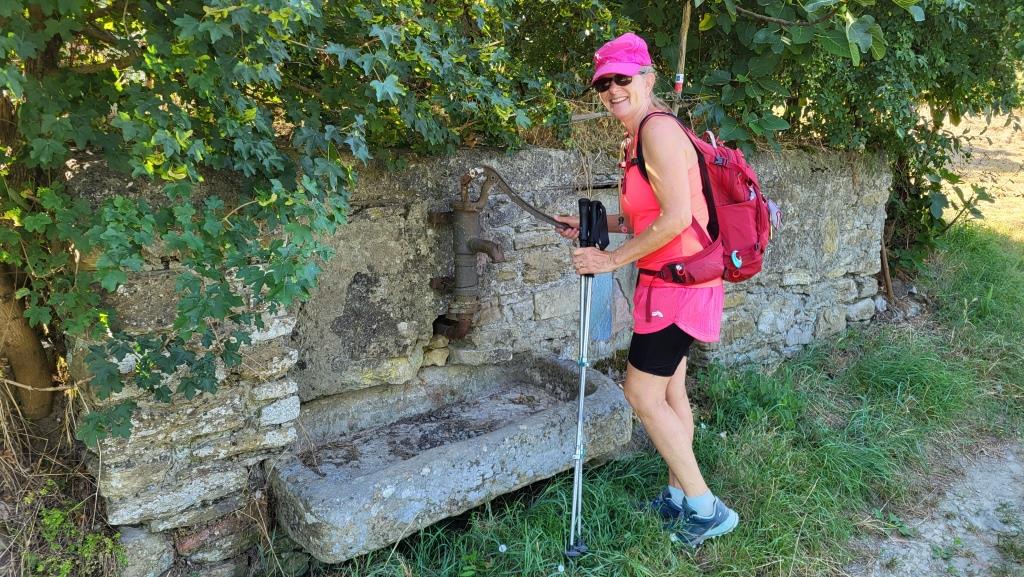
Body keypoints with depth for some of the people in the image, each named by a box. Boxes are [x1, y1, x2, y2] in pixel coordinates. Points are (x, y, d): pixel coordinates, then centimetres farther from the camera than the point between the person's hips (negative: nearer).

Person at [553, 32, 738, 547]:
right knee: (669, 389, 17)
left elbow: (676, 216, -25)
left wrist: (612, 259, -19)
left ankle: (705, 508, 9)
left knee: (643, 394, -3)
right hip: (670, 279, 10)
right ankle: (679, 497, 31)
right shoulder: (639, 137, 13)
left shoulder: (658, 128, -17)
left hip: (679, 280, -10)